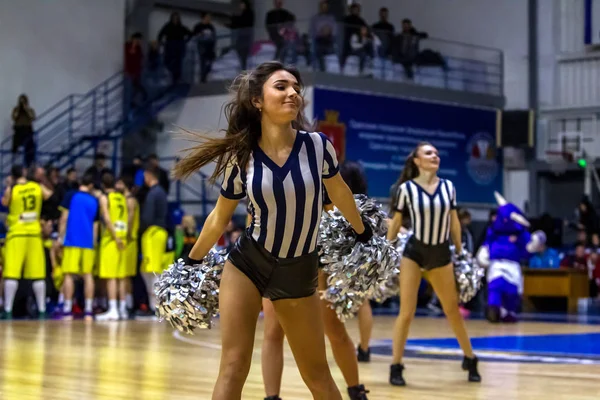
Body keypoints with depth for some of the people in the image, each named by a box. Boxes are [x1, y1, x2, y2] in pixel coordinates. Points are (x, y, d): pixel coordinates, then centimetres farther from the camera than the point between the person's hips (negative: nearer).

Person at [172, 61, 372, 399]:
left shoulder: (317, 145, -11)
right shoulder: (241, 157, -9)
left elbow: (339, 192, 10)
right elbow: (220, 217, 6)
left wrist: (363, 232, 22)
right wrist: (193, 262, 14)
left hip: (298, 272, 0)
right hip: (246, 264, 0)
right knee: (233, 367, -8)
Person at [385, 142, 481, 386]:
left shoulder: (448, 187, 1)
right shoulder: (407, 188, -9)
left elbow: (454, 221, 9)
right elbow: (396, 222, -1)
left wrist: (460, 252, 12)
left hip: (441, 253, 3)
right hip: (413, 252, -3)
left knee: (452, 310, 13)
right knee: (407, 312, -5)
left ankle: (470, 359, 28)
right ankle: (396, 367, 6)